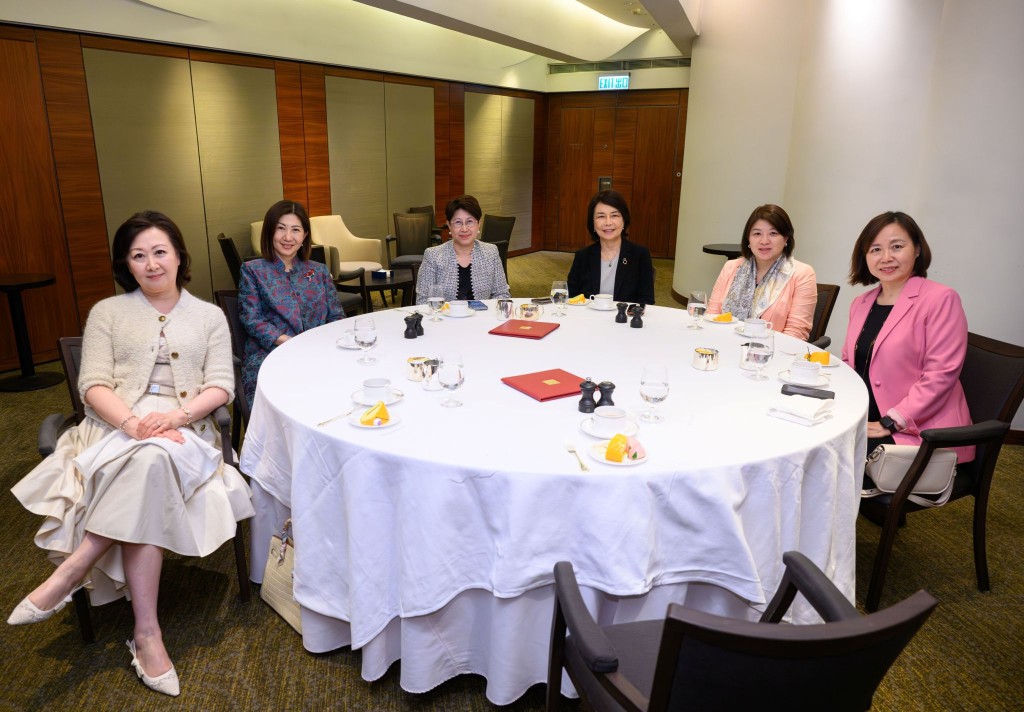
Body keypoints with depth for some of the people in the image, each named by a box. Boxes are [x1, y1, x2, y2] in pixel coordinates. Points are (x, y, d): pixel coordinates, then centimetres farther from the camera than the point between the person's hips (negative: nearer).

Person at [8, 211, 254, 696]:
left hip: (185, 431, 1)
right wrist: (133, 423, -18)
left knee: (151, 460, -36)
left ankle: (71, 571, -24)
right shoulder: (108, 312, 14)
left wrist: (179, 414, -17)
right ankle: (146, 633, -30)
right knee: (149, 461, -35)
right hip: (116, 426, 0)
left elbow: (221, 386, 4)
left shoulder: (209, 316, 15)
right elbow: (93, 384, 2)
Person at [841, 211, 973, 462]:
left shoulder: (941, 299, -7)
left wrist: (890, 423, -18)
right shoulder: (861, 304, 14)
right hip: (862, 421, 6)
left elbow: (940, 374, -14)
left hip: (919, 432, -6)